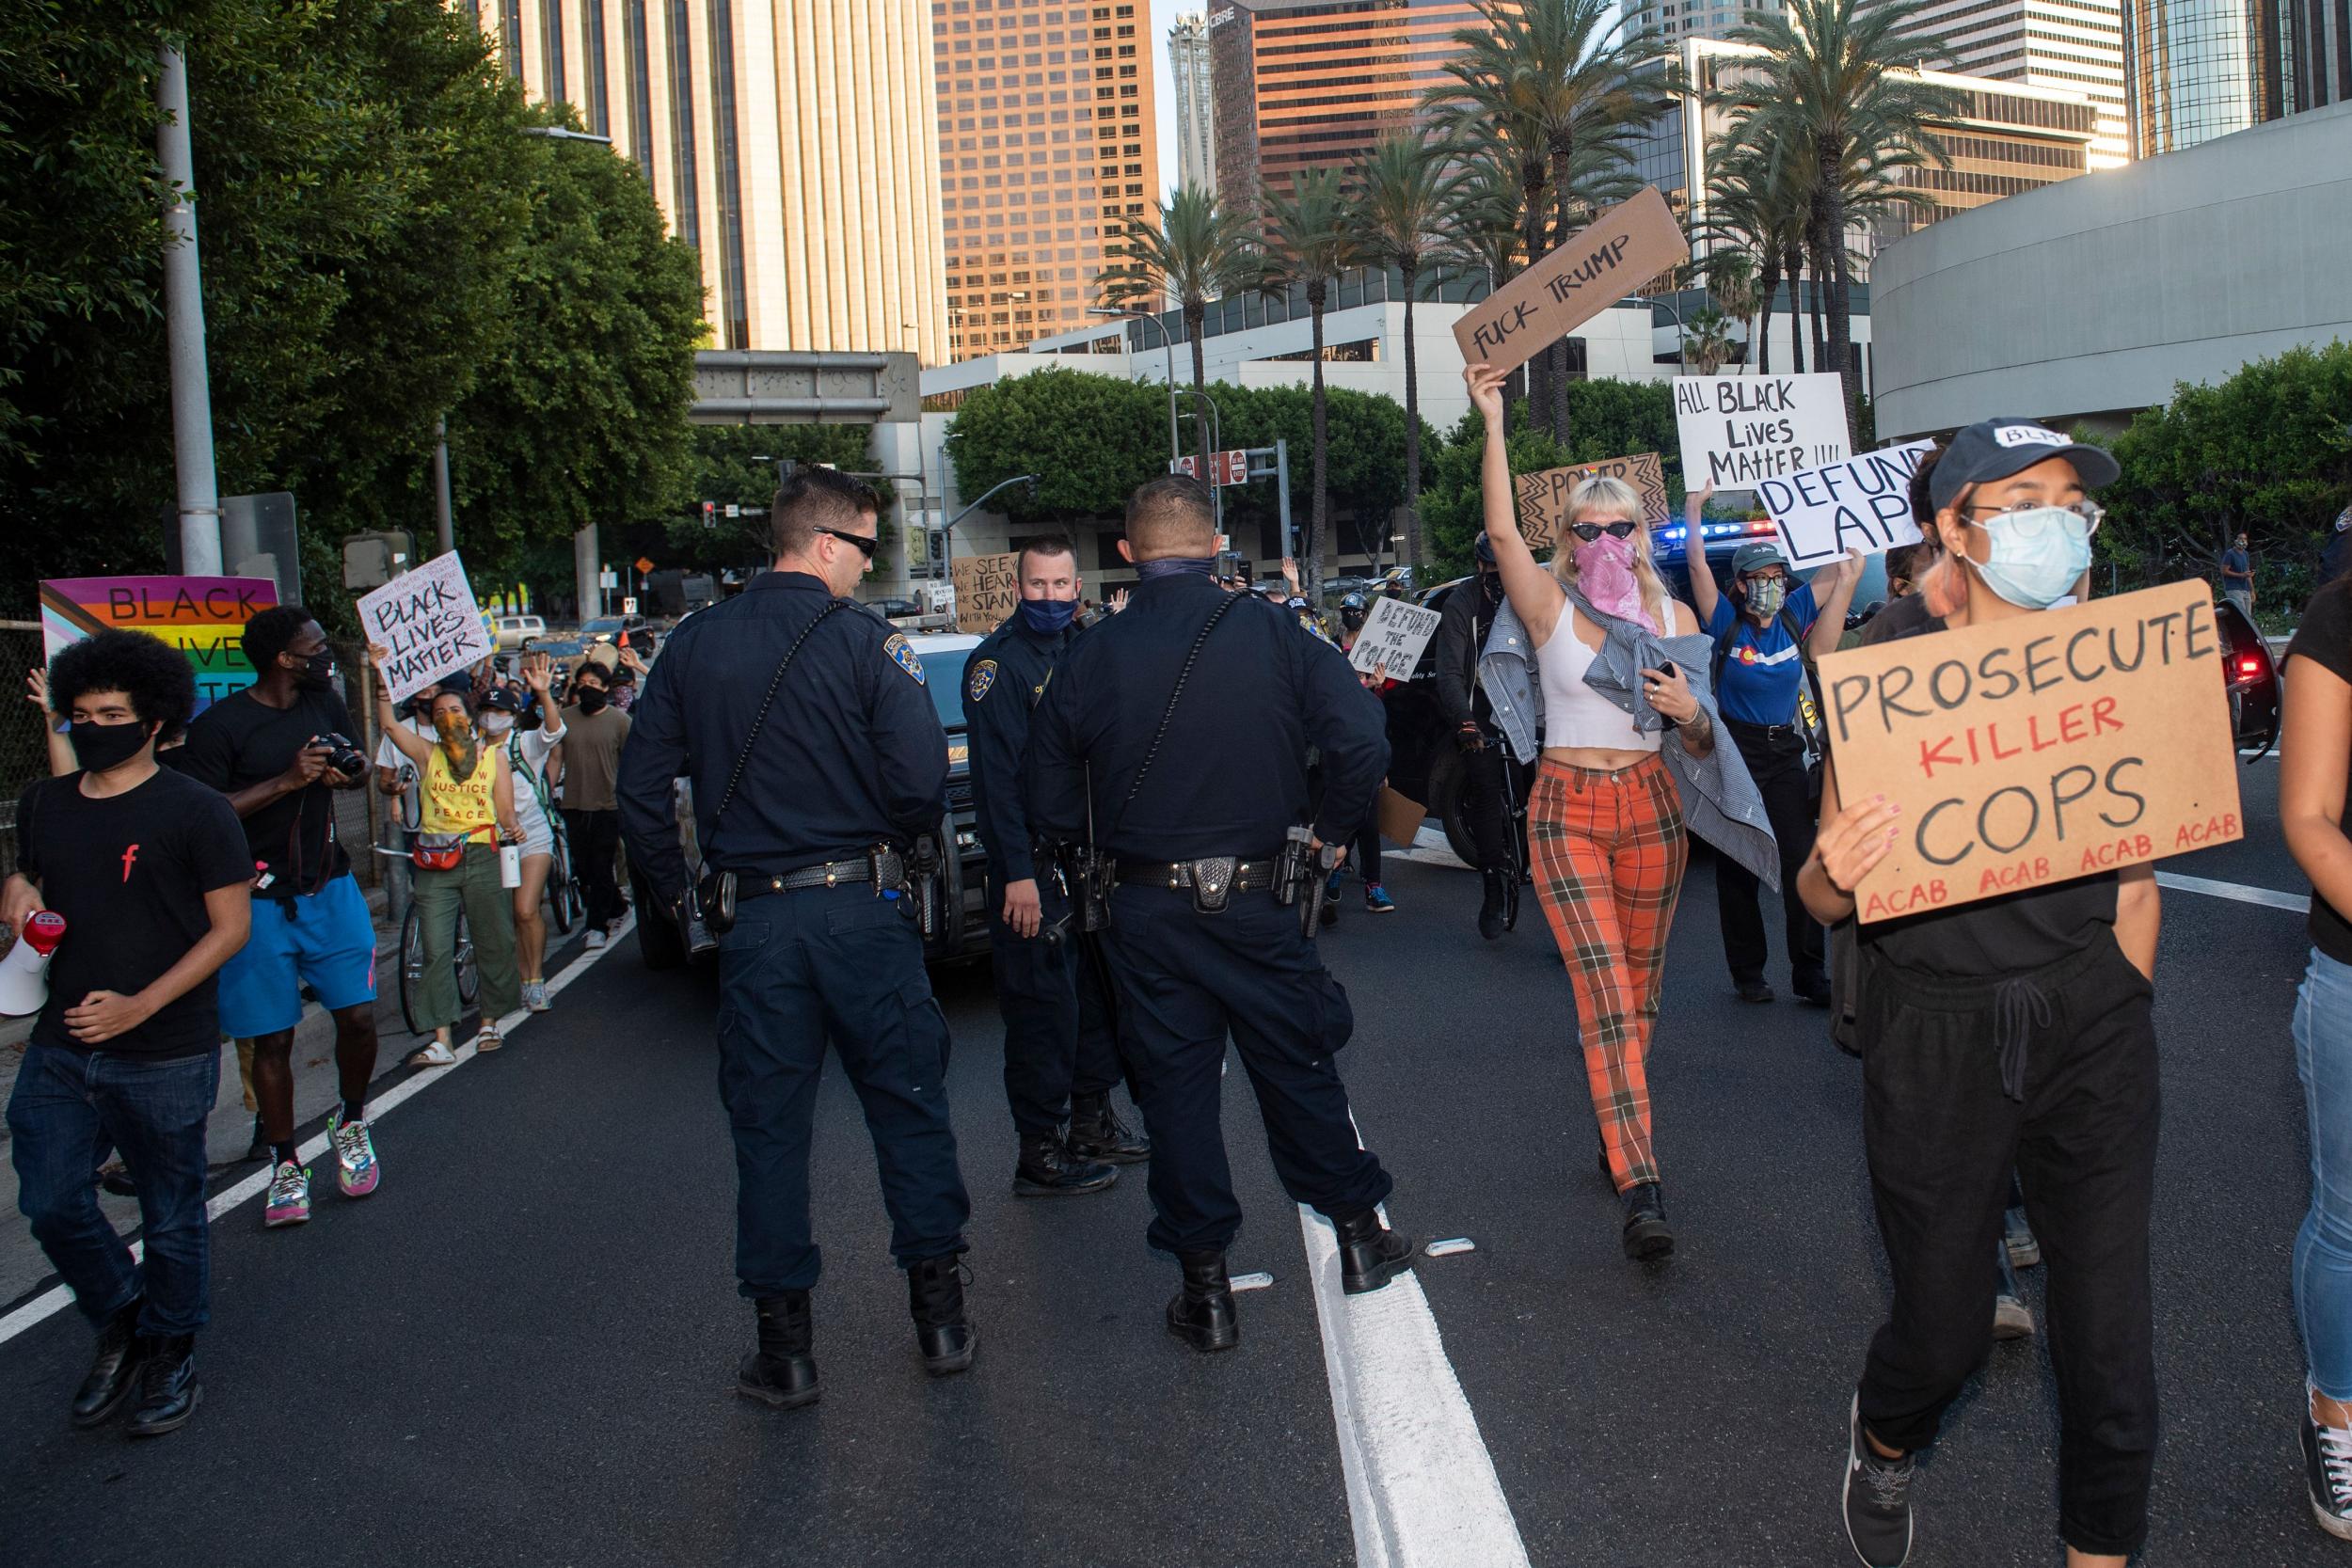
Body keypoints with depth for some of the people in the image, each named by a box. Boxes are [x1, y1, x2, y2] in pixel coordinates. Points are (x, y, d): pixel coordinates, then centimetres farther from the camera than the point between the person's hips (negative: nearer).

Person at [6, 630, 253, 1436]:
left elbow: (231, 926, -10)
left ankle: (170, 1354, 30)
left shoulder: (195, 810, -9)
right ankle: (119, 1327, 32)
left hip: (165, 1058, -5)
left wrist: (137, 1007, -18)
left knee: (171, 1218, 9)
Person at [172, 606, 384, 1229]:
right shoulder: (219, 726, -13)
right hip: (260, 899, -4)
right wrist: (286, 781, -23)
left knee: (357, 1016, -4)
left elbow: (358, 769, 23)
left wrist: (345, 773, -2)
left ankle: (351, 1123, 23)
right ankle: (285, 1165, 18)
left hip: (330, 886, 4)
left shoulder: (325, 703, 7)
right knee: (273, 1039, 3)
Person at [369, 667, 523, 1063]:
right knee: (437, 951, -5)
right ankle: (441, 1041, -4)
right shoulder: (427, 754, 9)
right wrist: (382, 675, -11)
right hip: (435, 863, 0)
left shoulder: (493, 755, 8)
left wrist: (511, 828, -16)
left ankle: (489, 1022, 23)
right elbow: (388, 723, -3)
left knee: (493, 944, 5)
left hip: (482, 857, 0)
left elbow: (505, 811, 6)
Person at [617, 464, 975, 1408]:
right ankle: (940, 1313, 19)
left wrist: (674, 887, 16)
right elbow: (921, 780, -15)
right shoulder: (868, 642, -8)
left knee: (767, 1130, 9)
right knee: (909, 1109, 11)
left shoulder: (693, 646, 4)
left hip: (756, 921, 3)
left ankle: (783, 1346, 15)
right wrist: (899, 845, 5)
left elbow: (641, 784, 5)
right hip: (861, 907, -2)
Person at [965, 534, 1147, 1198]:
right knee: (1043, 1009, -3)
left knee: (1097, 994, 16)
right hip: (1033, 864, -8)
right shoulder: (998, 662, -12)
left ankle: (1092, 1123, 30)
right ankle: (1041, 1155, 6)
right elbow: (997, 775, -18)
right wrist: (1017, 874, -23)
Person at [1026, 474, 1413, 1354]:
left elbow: (1053, 813, -1)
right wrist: (1332, 830, 3)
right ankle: (1359, 1236, 29)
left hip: (1146, 913, 0)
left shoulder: (1088, 661, -5)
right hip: (1254, 904, 0)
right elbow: (1363, 743, -14)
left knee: (1175, 1088, 9)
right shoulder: (1275, 636, -6)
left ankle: (1205, 1289, 17)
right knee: (1298, 1068, 16)